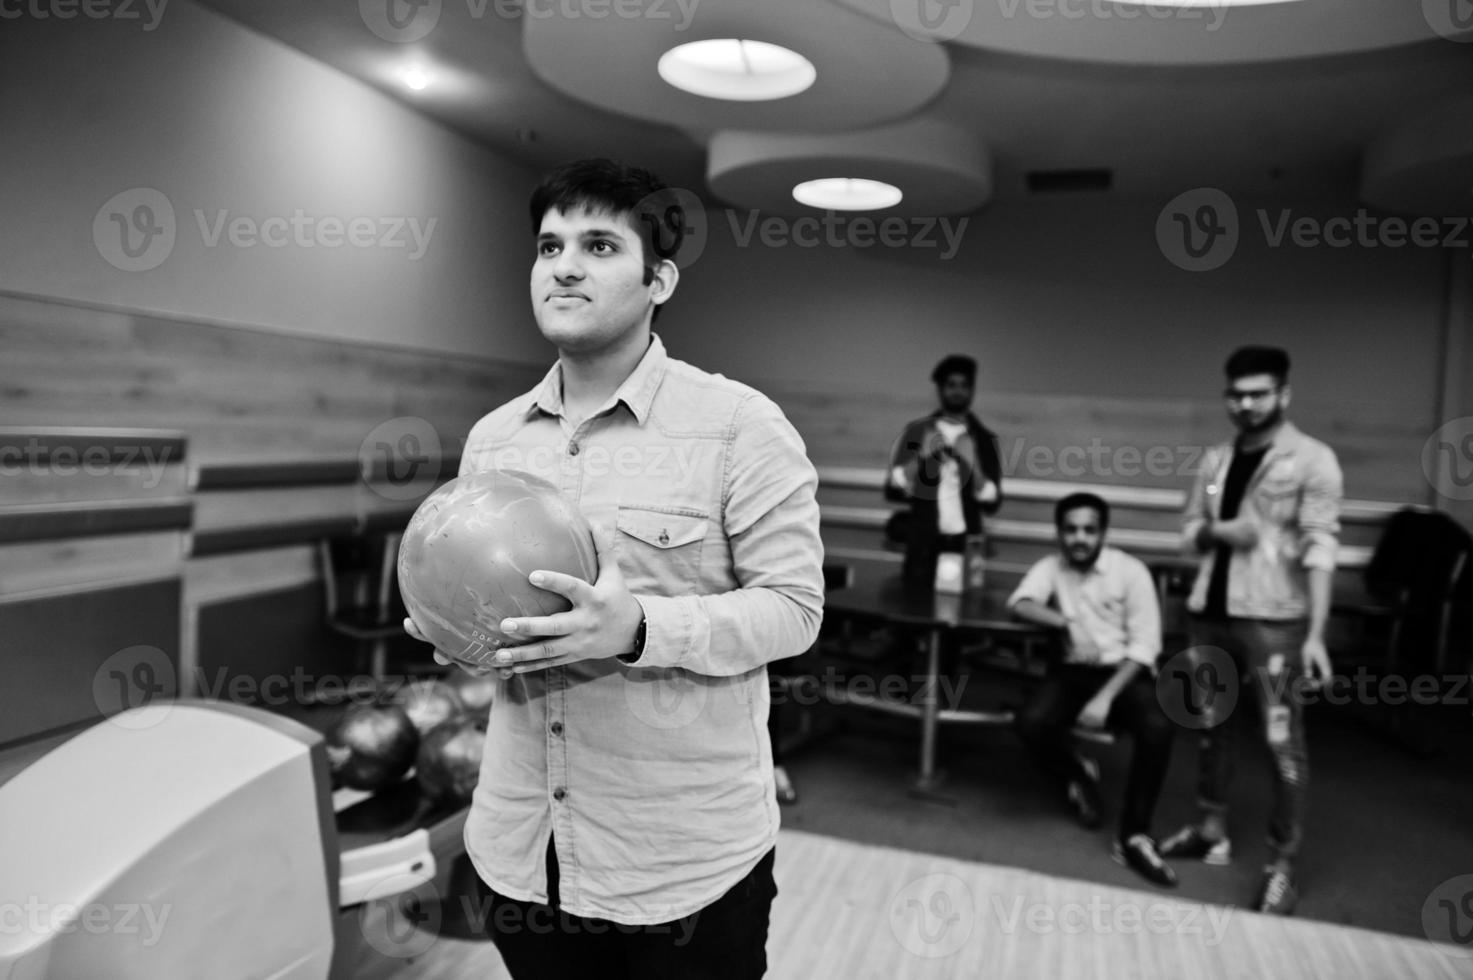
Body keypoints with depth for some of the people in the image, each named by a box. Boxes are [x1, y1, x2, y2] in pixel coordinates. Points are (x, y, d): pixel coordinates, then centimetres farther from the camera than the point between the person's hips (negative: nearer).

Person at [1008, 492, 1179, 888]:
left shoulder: (1131, 570, -8)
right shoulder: (1051, 566, 1)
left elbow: (1145, 645, -11)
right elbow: (1020, 603, -16)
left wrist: (1106, 697, -21)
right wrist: (1068, 623, -33)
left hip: (1125, 672, -2)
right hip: (1074, 669, 2)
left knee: (1159, 727, -32)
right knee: (1032, 722, -26)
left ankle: (1134, 838, -18)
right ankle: (1078, 777, 7)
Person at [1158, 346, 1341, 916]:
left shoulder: (1312, 460, -7)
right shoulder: (1216, 459, 11)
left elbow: (1319, 549, -14)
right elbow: (1190, 531, 17)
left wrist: (1316, 634, -20)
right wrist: (1217, 531, -8)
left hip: (1273, 621, -6)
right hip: (1211, 614, 6)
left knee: (1282, 741, -3)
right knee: (1211, 725, 16)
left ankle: (1282, 867, 7)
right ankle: (1212, 830, 32)